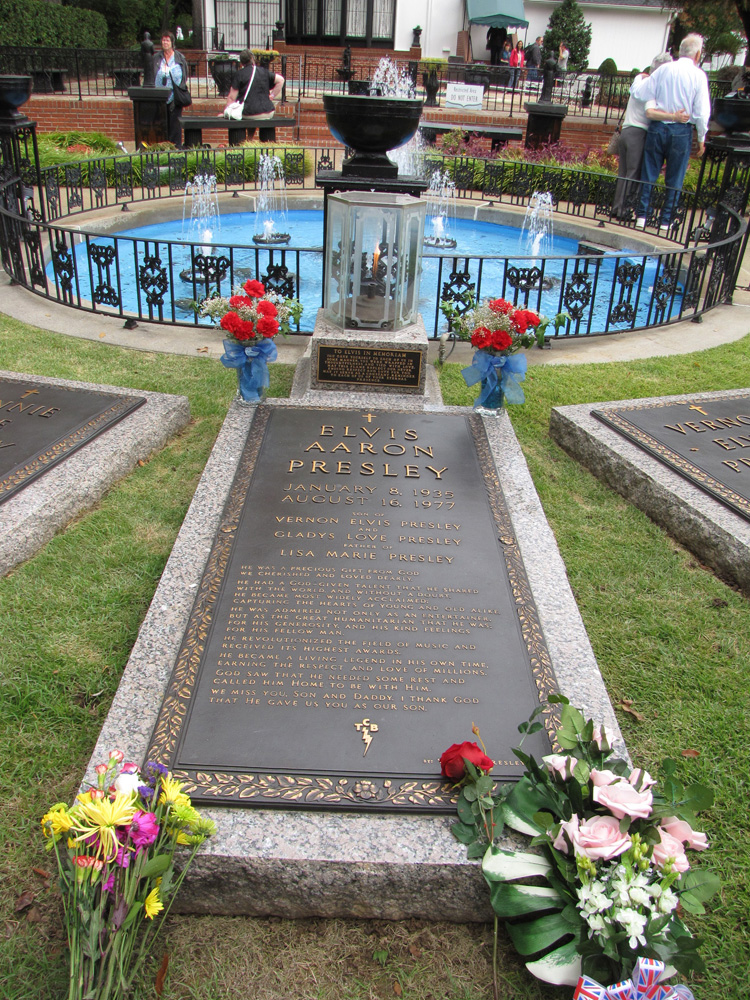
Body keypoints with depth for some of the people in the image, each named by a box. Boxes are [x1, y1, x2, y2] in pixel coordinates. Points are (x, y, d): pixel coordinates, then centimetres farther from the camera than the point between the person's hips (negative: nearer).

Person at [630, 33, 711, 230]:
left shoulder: (664, 69, -1)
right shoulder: (698, 75, -5)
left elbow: (638, 92, -2)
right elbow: (702, 113, -7)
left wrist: (639, 78, 19)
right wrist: (701, 138, 5)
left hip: (657, 127, 2)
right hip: (682, 131, -1)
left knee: (649, 174, 9)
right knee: (674, 179, 7)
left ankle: (642, 216, 9)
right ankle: (666, 220, 9)